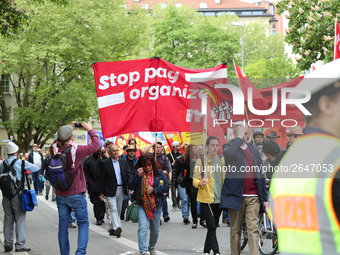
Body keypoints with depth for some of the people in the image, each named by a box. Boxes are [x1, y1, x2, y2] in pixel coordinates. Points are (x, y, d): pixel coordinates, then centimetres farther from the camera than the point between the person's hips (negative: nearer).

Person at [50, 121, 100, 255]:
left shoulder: (54, 149, -5)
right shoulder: (76, 150, -16)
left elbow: (57, 141, 20)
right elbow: (96, 144, -4)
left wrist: (67, 128, 20)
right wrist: (90, 130, 11)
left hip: (60, 195, 4)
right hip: (76, 194, -4)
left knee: (63, 226, 11)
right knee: (83, 224, 5)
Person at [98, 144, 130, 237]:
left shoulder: (123, 162, 8)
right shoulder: (104, 163, -3)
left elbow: (128, 175, 12)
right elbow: (102, 179, -3)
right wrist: (101, 193, -5)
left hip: (121, 189, 5)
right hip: (110, 190, -5)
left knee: (118, 210, 11)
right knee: (113, 209, -15)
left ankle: (112, 228, 23)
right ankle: (117, 227, -26)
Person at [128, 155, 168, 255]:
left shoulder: (159, 172, 1)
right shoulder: (138, 172, 0)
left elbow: (166, 187, -1)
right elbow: (130, 187, -6)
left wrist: (153, 189, -14)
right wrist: (137, 176, -17)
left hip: (156, 205, 2)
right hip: (142, 204, -2)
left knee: (155, 229, 14)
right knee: (142, 228, -17)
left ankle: (152, 247, 37)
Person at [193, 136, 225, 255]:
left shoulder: (222, 160, 7)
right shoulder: (200, 161, -5)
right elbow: (195, 180, -6)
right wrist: (200, 183, -28)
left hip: (219, 199, 5)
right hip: (206, 199, -5)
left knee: (213, 227, 12)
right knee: (212, 227, -12)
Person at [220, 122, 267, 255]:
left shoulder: (253, 148, 16)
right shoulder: (229, 147, 3)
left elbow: (260, 173, 18)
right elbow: (228, 154, -27)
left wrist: (264, 197, 15)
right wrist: (239, 138, -16)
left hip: (253, 196, 3)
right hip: (236, 195, -3)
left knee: (253, 230, -6)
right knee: (235, 230, 5)